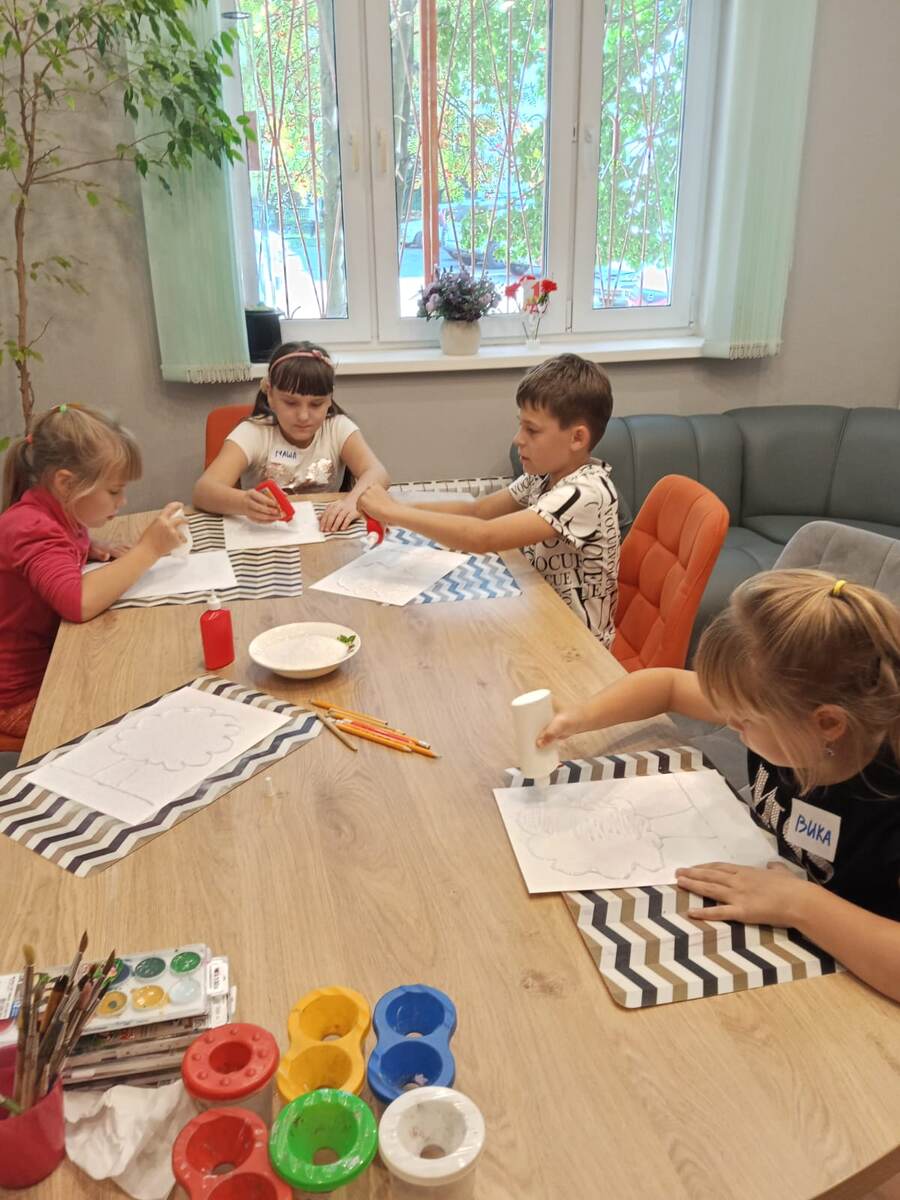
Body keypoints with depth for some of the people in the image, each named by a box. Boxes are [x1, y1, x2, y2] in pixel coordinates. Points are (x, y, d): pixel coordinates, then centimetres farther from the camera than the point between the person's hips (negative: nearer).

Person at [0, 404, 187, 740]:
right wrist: (147, 549, -33)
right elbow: (80, 602, -43)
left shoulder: (52, 512, 2)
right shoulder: (31, 529, -26)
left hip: (54, 664, 9)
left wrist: (93, 549, 4)